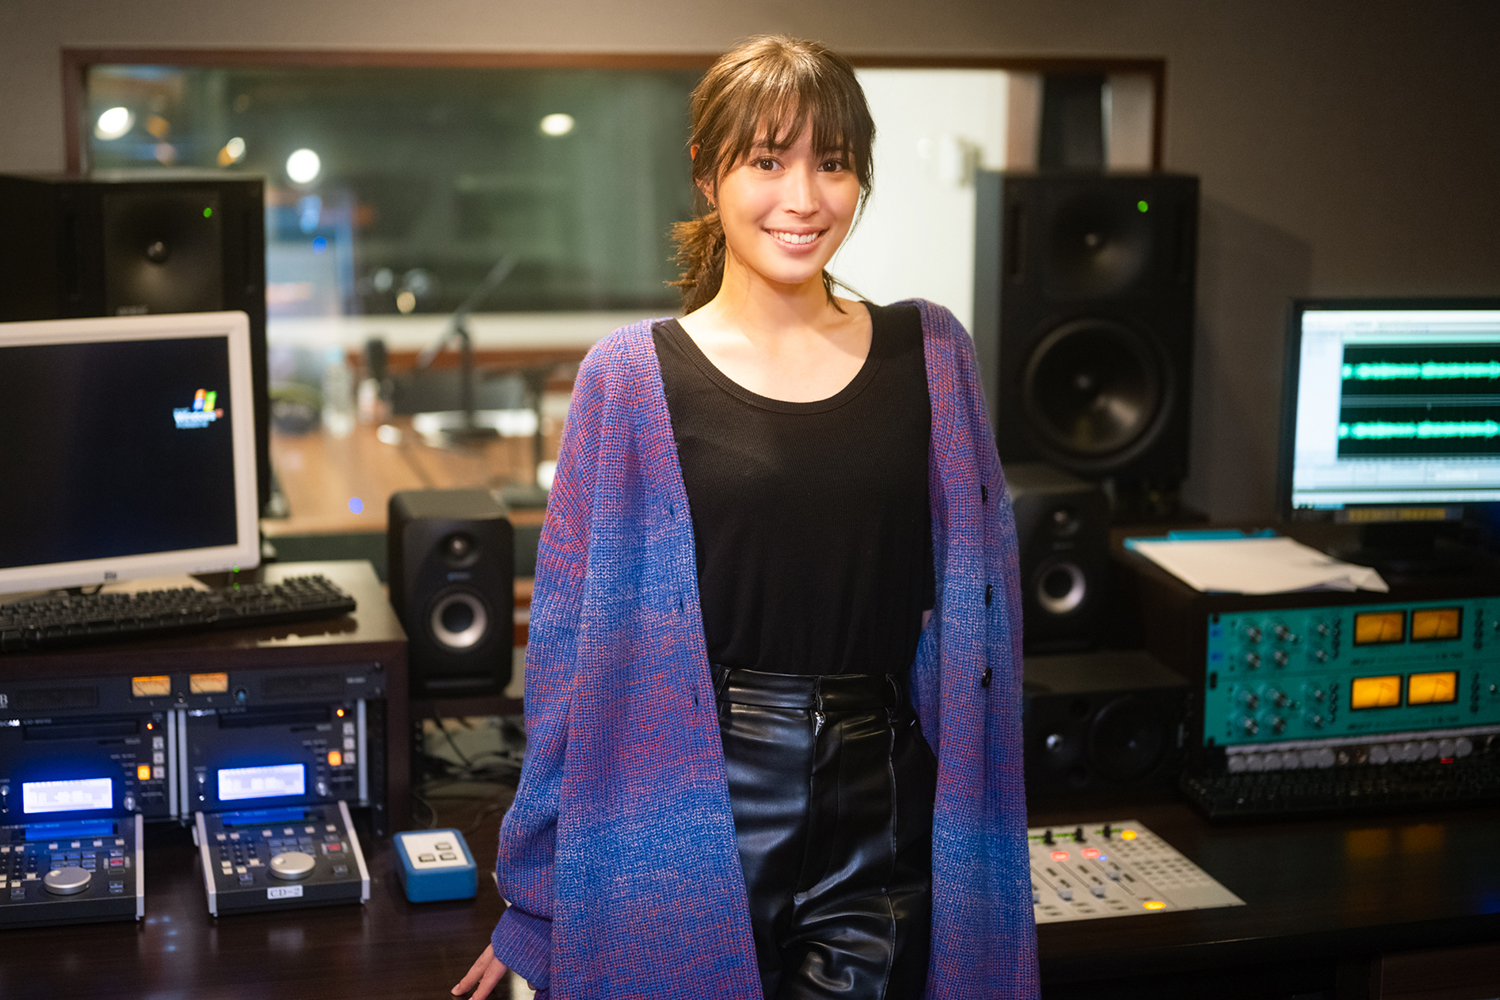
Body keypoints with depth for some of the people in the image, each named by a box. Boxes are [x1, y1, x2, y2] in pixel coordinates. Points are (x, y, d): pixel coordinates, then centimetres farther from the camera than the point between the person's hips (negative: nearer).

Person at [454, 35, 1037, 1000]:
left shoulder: (930, 351, 4)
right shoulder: (633, 375, -4)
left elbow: (977, 610, 8)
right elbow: (575, 648, -2)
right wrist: (537, 904, 0)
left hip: (885, 817, 2)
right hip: (695, 816, -2)